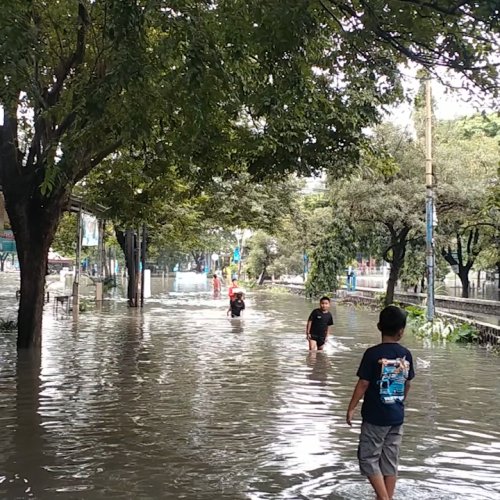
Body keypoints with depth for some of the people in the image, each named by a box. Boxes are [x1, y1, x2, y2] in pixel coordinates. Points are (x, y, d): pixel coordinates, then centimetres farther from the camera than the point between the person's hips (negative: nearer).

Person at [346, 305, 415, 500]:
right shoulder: (406, 354, -1)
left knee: (368, 458, 6)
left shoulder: (373, 353, -15)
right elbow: (407, 384, 9)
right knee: (391, 461, 12)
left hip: (375, 417, -5)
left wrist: (351, 408, -3)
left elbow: (363, 384, -14)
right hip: (397, 417, 5)